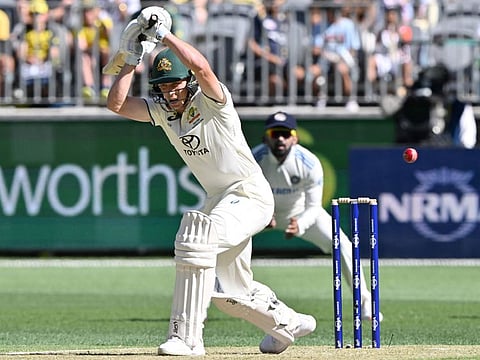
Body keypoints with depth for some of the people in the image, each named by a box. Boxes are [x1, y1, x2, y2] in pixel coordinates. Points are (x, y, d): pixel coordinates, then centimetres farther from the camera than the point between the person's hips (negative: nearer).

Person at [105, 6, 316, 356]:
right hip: (220, 201, 9)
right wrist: (131, 59, -10)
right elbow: (117, 103, -6)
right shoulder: (162, 110, 2)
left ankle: (186, 337, -31)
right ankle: (289, 324, 40)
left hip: (251, 195, -9)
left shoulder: (210, 101, -18)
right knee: (228, 291, 15)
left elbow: (201, 66, -39)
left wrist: (163, 34, -32)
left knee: (196, 236, -32)